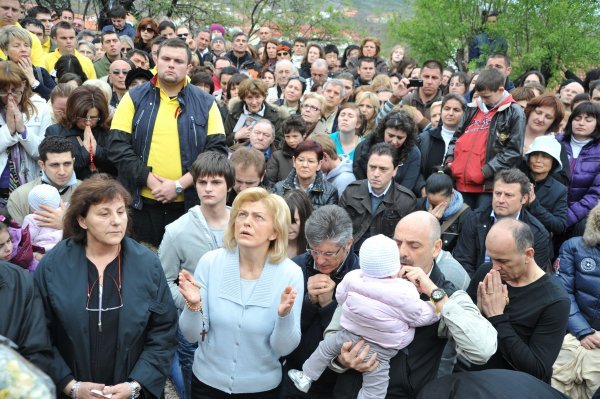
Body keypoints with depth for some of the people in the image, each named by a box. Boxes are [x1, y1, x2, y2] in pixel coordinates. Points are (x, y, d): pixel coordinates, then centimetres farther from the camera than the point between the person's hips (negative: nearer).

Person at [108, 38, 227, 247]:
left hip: (189, 204, 0)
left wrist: (180, 185, -12)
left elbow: (217, 150, -3)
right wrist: (150, 180, -13)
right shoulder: (135, 98, 4)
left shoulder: (205, 103, 4)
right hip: (142, 203, 0)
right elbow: (118, 146, -2)